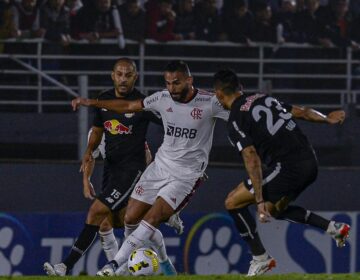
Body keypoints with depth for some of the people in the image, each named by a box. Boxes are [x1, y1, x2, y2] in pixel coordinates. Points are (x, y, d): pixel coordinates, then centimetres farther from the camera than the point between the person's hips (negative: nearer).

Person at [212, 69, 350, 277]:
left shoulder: (235, 121, -7)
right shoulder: (263, 98, 14)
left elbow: (252, 160, -16)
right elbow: (301, 112, 21)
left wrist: (259, 201, -18)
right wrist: (327, 119, 39)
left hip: (288, 168, -8)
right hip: (311, 164, 8)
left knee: (233, 203, 3)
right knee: (275, 209, 30)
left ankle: (261, 258, 5)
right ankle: (334, 228, 22)